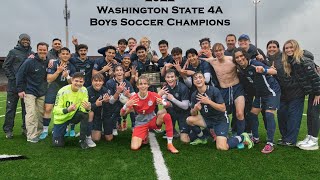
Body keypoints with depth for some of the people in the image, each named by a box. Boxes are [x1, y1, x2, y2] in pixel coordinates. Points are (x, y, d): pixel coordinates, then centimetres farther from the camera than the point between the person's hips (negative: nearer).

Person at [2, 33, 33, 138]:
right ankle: (8, 130, 10)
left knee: (26, 108, 8)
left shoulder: (32, 53, 11)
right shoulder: (13, 52, 1)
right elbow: (5, 66, 0)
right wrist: (12, 78, -7)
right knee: (11, 108, 2)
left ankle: (26, 128, 18)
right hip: (14, 84, -3)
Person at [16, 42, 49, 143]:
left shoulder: (48, 62, 4)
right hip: (30, 92, -5)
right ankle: (31, 136, -5)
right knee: (31, 113, -9)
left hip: (42, 93, 5)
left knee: (41, 113, 8)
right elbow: (20, 74, -7)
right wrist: (20, 89, -9)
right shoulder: (30, 62, -11)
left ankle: (39, 133, 23)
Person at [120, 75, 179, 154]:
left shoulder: (153, 95, -14)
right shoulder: (133, 98, -14)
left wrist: (163, 103, -34)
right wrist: (126, 105, -36)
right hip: (141, 123, 0)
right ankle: (144, 137, 15)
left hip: (153, 120, 0)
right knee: (134, 147, -21)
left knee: (166, 116, -32)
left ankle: (170, 144, -19)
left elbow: (168, 104, -9)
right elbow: (122, 114, -13)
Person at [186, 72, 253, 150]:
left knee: (222, 147, -19)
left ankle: (242, 137, 8)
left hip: (221, 120, -5)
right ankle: (202, 138, 9)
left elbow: (223, 108, -22)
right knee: (189, 119, -16)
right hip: (207, 119, 5)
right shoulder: (194, 95, -4)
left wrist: (209, 102, -33)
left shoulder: (214, 90, -20)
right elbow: (193, 114, -1)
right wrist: (195, 109, -25)